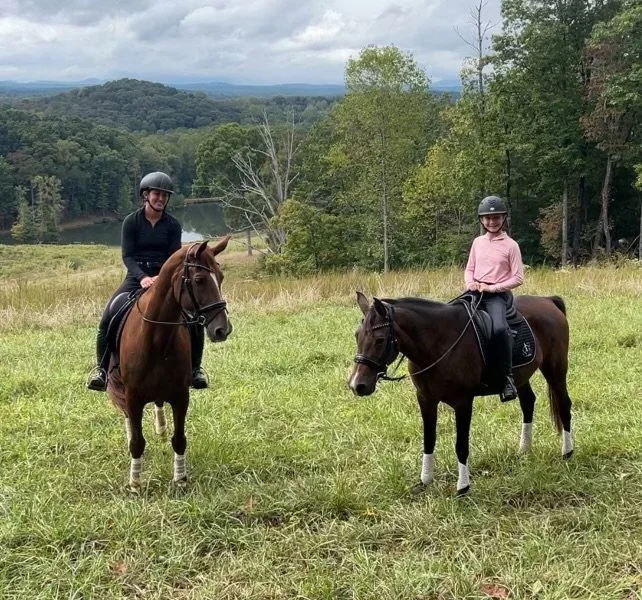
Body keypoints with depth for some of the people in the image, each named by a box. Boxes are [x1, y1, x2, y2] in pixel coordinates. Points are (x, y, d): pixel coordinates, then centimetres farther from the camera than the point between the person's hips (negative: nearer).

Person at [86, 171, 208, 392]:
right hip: (137, 277, -1)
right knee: (107, 319, -18)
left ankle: (195, 368, 0)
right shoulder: (131, 221, -2)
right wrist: (142, 277, -27)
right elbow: (127, 256, -9)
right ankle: (101, 367, 1)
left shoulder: (173, 224, 2)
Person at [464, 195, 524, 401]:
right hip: (476, 291, 5)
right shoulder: (478, 242, 13)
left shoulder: (510, 245, -1)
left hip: (498, 294, -5)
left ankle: (507, 376, -22)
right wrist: (470, 283, -3)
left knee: (499, 328, -34)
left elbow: (518, 278, -3)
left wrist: (492, 288, -12)